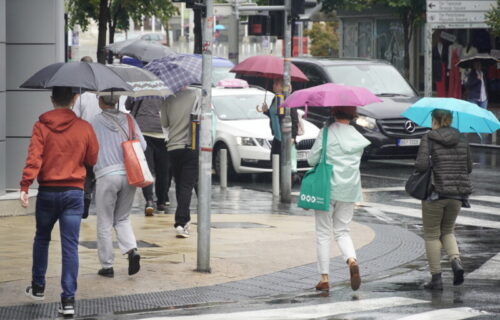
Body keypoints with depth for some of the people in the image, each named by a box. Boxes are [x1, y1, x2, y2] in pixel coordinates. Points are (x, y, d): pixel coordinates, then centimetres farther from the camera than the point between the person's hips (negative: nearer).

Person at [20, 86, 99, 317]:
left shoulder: (41, 126, -5)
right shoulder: (84, 127, -2)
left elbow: (34, 158, -16)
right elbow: (92, 159, 6)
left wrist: (25, 186, -21)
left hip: (47, 191, 0)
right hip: (74, 192, 0)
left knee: (42, 238, 21)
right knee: (70, 246, -1)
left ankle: (38, 287, 30)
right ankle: (68, 299, -7)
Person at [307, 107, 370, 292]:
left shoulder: (327, 132, -9)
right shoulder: (358, 138, 5)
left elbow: (312, 160, -6)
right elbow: (354, 162, 13)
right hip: (349, 189, 4)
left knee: (323, 233, 5)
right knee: (342, 231, 14)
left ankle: (324, 278, 2)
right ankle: (352, 260, -16)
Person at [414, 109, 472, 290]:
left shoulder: (429, 139, -7)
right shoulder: (461, 141, 6)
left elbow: (421, 165, -18)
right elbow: (468, 168, 11)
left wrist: (418, 167, 4)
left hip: (434, 192, -4)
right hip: (457, 194, 4)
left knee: (431, 235, 8)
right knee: (447, 231, 21)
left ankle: (436, 279, 6)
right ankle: (456, 262, -6)